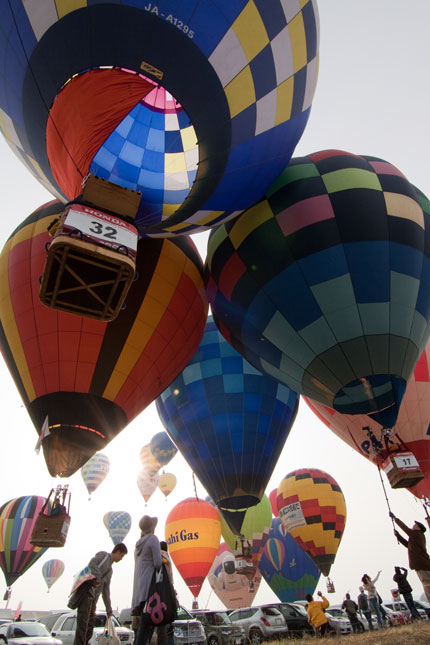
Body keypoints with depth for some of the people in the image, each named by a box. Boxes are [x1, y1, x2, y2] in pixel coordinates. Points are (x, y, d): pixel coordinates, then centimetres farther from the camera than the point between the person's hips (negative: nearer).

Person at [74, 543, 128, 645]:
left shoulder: (110, 570, 27)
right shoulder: (103, 555, 4)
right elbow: (92, 564, -16)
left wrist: (108, 608, 25)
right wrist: (98, 576, -20)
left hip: (94, 596, 9)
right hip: (87, 589, -9)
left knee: (90, 622, 9)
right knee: (83, 621, -12)